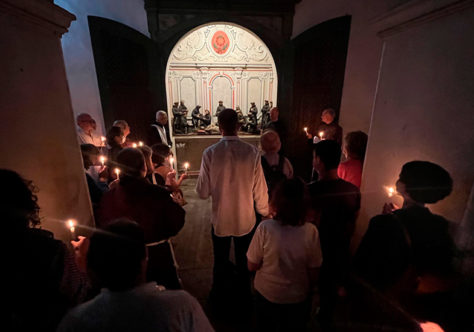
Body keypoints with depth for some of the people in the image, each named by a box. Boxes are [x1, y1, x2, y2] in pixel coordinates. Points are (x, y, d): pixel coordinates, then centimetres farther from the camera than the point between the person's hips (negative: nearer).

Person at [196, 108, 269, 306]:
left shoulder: (210, 153, -19)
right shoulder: (252, 152, -17)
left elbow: (203, 193, -14)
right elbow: (260, 190, -11)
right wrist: (264, 211, 7)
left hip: (220, 220, 0)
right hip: (246, 219, 1)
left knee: (220, 260, 24)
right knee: (244, 260, 26)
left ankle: (219, 294, 48)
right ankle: (243, 292, 50)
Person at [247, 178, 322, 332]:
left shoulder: (265, 228, -30)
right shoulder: (311, 231, -25)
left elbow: (252, 266, -17)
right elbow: (313, 273, -12)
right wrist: (309, 290, 7)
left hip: (267, 294, -1)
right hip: (298, 297, 2)